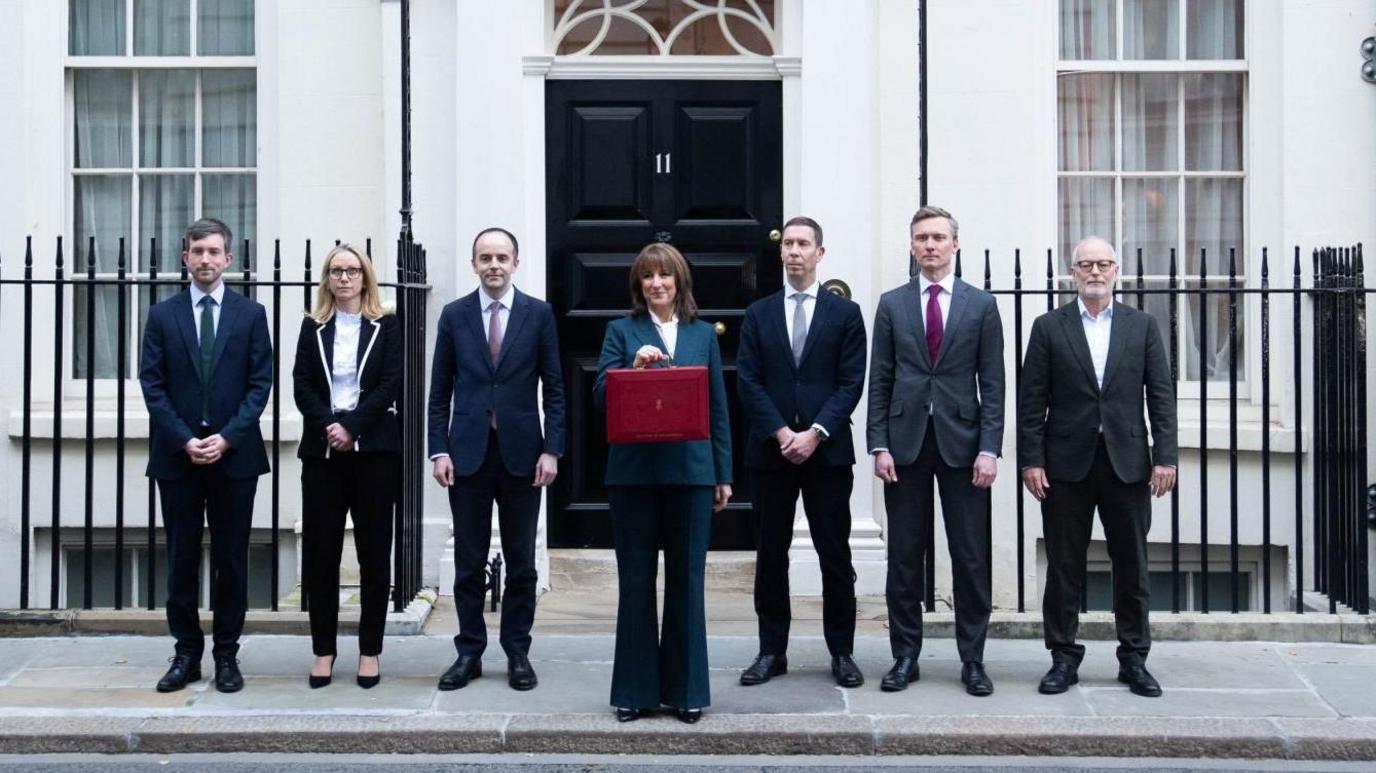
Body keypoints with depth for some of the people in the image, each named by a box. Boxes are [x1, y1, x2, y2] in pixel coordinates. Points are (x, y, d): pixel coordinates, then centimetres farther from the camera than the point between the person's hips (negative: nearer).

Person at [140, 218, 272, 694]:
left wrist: (227, 438, -11)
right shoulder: (163, 315, 6)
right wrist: (185, 440, -10)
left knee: (231, 559, 4)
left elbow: (260, 383, 0)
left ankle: (227, 655, 13)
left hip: (234, 453, -1)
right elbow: (152, 385, 1)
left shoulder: (251, 314, 4)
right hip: (176, 455, 1)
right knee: (182, 558, 6)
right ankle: (186, 653, 15)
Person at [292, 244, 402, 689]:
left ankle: (370, 649, 10)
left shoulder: (386, 325, 5)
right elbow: (302, 386, 3)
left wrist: (351, 427, -14)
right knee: (319, 550, 2)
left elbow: (390, 384, -5)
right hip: (322, 449, 2)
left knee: (374, 551, 2)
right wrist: (328, 427, -14)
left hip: (374, 448, -2)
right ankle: (323, 648, 12)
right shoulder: (313, 326, 11)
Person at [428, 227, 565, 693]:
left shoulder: (539, 314, 2)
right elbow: (440, 392, 6)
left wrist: (551, 449, -6)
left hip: (521, 453, -1)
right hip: (468, 454, 1)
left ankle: (518, 653, 16)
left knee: (520, 561, 7)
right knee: (469, 561, 6)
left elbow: (554, 389, 2)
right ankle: (469, 652, 16)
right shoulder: (454, 315, 5)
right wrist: (438, 450, -2)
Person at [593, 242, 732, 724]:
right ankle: (635, 689, 14)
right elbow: (602, 399, -1)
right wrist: (634, 368, -18)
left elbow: (718, 408, 10)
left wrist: (724, 474, 6)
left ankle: (685, 689, 16)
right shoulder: (622, 332, 6)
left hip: (690, 471, 1)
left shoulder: (702, 334, 11)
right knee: (636, 580, 5)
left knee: (687, 579, 6)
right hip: (634, 471, -1)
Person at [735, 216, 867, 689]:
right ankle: (772, 651, 14)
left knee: (835, 555, 3)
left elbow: (851, 383, -1)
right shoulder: (758, 314, 10)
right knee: (770, 555, 6)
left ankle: (842, 653, 12)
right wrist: (781, 433, -10)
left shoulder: (845, 313, 6)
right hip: (770, 451, 2)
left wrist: (816, 433, -12)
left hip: (827, 450, -1)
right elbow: (747, 381, 2)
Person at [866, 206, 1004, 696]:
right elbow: (879, 381, 6)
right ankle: (905, 656, 15)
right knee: (904, 558, 5)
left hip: (961, 443, -1)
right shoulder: (892, 304, 8)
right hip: (905, 443, 1)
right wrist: (879, 445, -3)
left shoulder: (980, 305, 5)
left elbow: (992, 384, 2)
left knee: (970, 558, 3)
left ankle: (973, 659, 13)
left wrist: (989, 449, -7)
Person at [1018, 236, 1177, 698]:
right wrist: (1031, 460, -6)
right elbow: (1032, 401, 1)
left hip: (1128, 463, 1)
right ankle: (1064, 658, 14)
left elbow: (1161, 396, 5)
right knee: (1063, 567, 4)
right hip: (1067, 463, -1)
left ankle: (1134, 659, 18)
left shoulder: (1142, 326, 8)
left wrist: (1165, 456, -4)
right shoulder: (1049, 327, 4)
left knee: (1132, 567, 7)